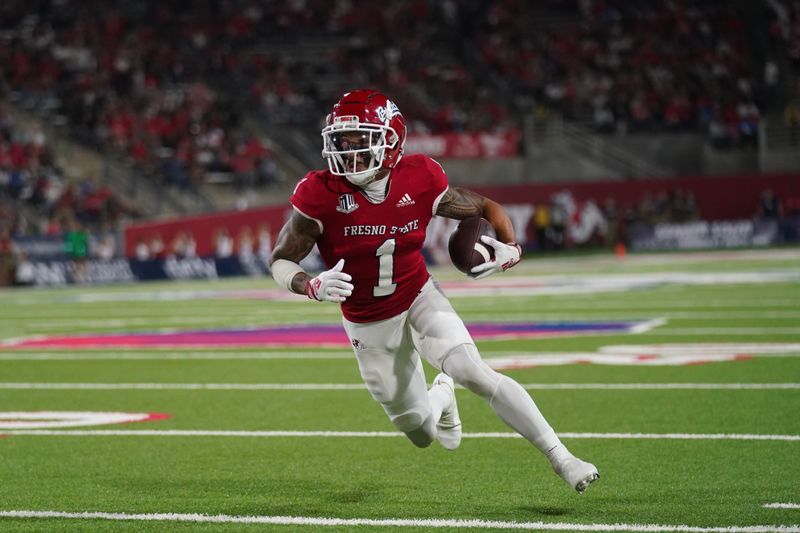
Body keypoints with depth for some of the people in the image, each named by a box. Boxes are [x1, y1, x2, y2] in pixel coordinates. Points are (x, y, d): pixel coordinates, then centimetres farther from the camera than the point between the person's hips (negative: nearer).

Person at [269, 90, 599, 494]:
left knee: (474, 373, -26)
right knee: (423, 436, 10)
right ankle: (440, 395, 48)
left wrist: (509, 247, -21)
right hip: (367, 324, 0)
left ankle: (561, 458, -20)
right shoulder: (321, 195, -22)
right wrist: (313, 286, -37)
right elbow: (280, 262, -15)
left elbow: (485, 208, 0)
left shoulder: (420, 181, -17)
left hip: (419, 300, 0)